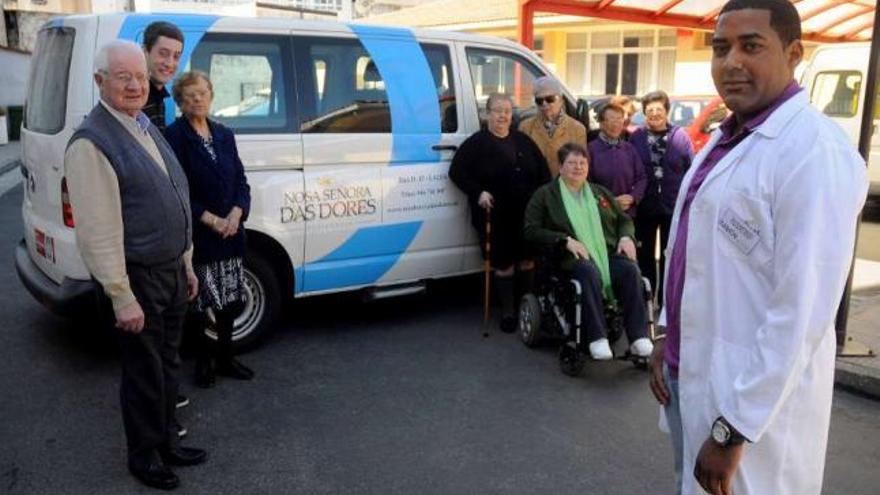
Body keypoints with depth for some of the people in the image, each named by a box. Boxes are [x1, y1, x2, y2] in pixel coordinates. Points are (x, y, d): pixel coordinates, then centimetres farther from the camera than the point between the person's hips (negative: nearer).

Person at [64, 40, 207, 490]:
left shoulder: (147, 128, 11)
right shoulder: (91, 143, -17)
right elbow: (98, 232, -21)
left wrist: (186, 265, 16)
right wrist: (122, 298, -21)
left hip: (172, 270, 8)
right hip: (138, 277, -8)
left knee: (167, 365, 20)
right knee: (145, 372, 7)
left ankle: (166, 443, 38)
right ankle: (143, 457, 28)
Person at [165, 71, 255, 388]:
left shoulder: (224, 135, 11)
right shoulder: (175, 137, -8)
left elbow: (241, 180, 10)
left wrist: (236, 214, -8)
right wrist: (212, 221, -17)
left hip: (231, 232, 6)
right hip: (197, 236, -6)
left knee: (231, 299, 13)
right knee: (204, 302, 2)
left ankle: (224, 358, 30)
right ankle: (203, 360, 20)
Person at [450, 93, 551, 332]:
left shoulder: (523, 141, 12)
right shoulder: (476, 143, -1)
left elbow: (543, 171, 15)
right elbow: (456, 172, -5)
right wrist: (478, 193, -17)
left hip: (527, 214, 4)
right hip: (495, 216, -3)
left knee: (527, 259, 10)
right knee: (503, 263, 3)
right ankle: (508, 310, 16)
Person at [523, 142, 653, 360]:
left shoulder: (600, 193, 28)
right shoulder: (545, 195, 14)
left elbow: (624, 220, 29)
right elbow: (531, 230, 3)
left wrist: (626, 237, 4)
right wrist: (566, 240, -10)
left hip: (608, 252, 4)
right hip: (572, 255, -4)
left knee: (630, 269, -28)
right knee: (590, 271, -38)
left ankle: (639, 337, -31)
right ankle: (597, 338, -39)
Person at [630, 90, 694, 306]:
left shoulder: (680, 136, -2)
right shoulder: (636, 137, -1)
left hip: (673, 207, 0)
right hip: (645, 207, 1)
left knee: (670, 256, 10)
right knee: (645, 255, 11)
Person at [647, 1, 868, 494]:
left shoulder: (814, 150, -21)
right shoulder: (725, 139, 7)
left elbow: (801, 314, -24)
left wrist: (735, 430, -21)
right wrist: (669, 340, 13)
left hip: (755, 401, -8)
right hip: (691, 374, 8)